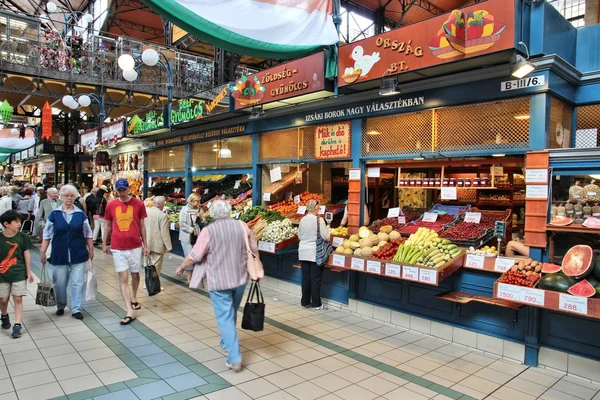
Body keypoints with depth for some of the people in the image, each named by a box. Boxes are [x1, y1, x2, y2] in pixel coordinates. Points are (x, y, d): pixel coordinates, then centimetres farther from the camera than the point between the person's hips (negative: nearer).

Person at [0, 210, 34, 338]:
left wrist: (29, 272, 2)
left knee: (18, 298, -2)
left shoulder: (22, 237, -5)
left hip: (19, 273, 0)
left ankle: (17, 325, 3)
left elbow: (26, 254, 2)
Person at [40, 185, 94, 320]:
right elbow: (47, 235, 5)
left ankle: (76, 309, 12)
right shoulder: (54, 214, 1)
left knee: (77, 282, 2)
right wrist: (42, 251, 2)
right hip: (59, 255, 0)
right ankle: (60, 306, 30)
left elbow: (88, 234, 7)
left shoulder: (81, 214, 2)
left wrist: (91, 249, 6)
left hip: (78, 254, 0)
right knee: (59, 283, 9)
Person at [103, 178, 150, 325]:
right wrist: (104, 243, 13)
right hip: (118, 248, 0)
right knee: (123, 278, -1)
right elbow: (108, 226, 11)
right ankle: (130, 312, 1)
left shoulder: (138, 204, -3)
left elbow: (142, 226, 3)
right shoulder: (110, 205, 1)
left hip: (135, 246, 0)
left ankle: (134, 298, 41)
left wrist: (146, 245, 5)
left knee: (135, 274, 14)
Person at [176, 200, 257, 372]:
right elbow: (254, 250, 7)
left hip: (219, 281, -4)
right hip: (240, 278, 4)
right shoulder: (242, 226, -3)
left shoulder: (209, 230, -13)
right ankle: (226, 342, 41)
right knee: (231, 313, 23)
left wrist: (181, 268, 8)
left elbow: (194, 256, -10)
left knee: (224, 317, 2)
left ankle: (234, 358, -1)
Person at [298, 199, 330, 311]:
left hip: (303, 252, 5)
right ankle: (316, 304, 10)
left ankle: (305, 302, 20)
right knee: (315, 278, 3)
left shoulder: (303, 220, 2)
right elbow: (326, 236, -13)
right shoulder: (319, 220, -14)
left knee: (305, 277, 12)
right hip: (315, 253, -5)